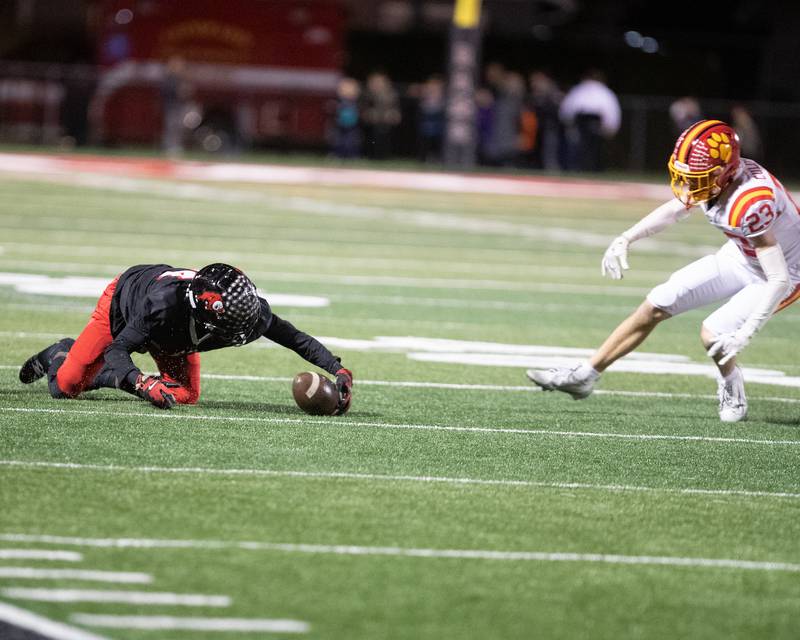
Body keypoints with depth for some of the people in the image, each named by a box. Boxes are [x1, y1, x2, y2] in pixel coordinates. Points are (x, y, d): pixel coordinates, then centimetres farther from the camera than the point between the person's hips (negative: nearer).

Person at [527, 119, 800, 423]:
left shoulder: (752, 204, -39)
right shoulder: (710, 178, -16)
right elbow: (673, 210, 6)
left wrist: (745, 334, -38)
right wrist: (625, 238, -1)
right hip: (740, 257, 8)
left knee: (713, 333, -23)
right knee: (655, 306, 3)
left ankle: (731, 389, 10)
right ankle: (584, 376, 11)